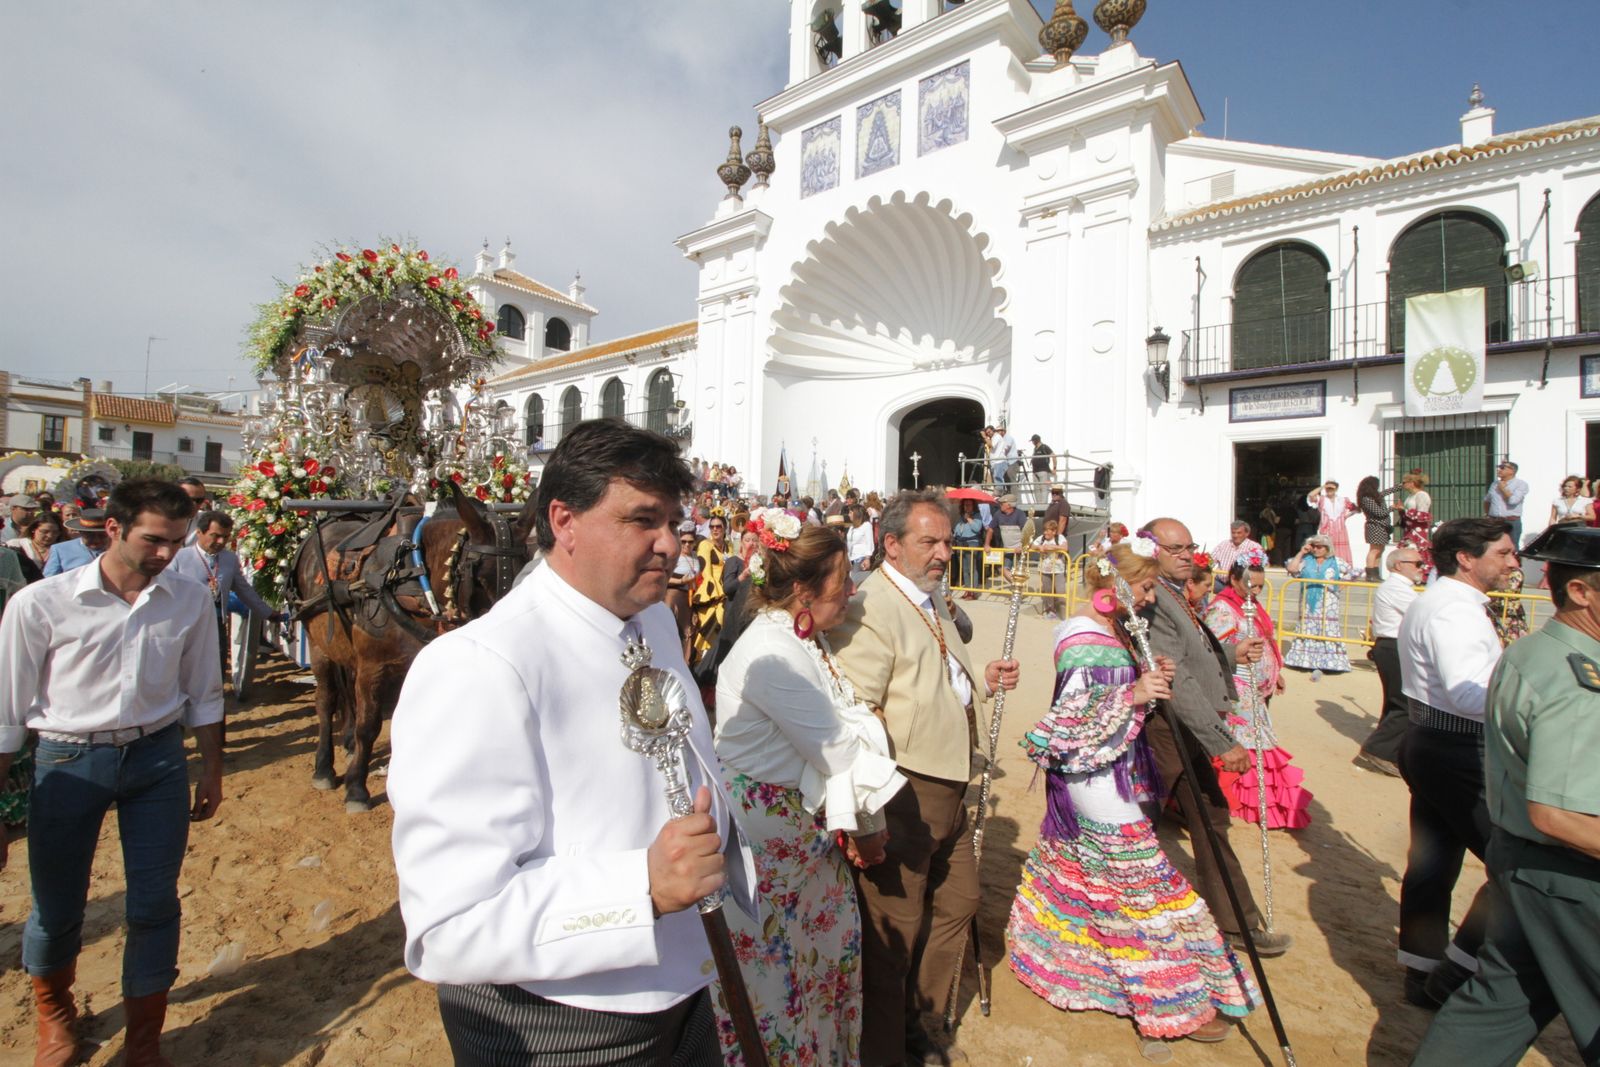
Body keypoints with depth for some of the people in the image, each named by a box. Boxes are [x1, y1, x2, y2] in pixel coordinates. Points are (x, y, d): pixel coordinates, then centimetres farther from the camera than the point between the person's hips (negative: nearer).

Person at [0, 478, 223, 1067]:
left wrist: (211, 767, 10)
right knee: (56, 908, 16)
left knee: (154, 905, 8)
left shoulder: (190, 601, -6)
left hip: (157, 758, 1)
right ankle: (54, 1013, 49)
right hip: (67, 761, -1)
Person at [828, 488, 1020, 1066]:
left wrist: (983, 679, 8)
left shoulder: (933, 601, 12)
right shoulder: (868, 610, -22)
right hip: (902, 795, -10)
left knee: (958, 901, 24)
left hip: (949, 786, 10)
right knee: (897, 929, 8)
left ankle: (918, 1019, 46)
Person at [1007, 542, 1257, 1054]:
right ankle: (1176, 1005, 20)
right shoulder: (1085, 643, -24)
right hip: (1093, 776, -10)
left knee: (1074, 866, 23)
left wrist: (1150, 676, -3)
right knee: (1141, 878, 3)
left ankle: (1044, 949, 42)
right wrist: (1134, 695, -33)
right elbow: (1069, 723, -27)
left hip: (1114, 770, 10)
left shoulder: (1112, 628, 6)